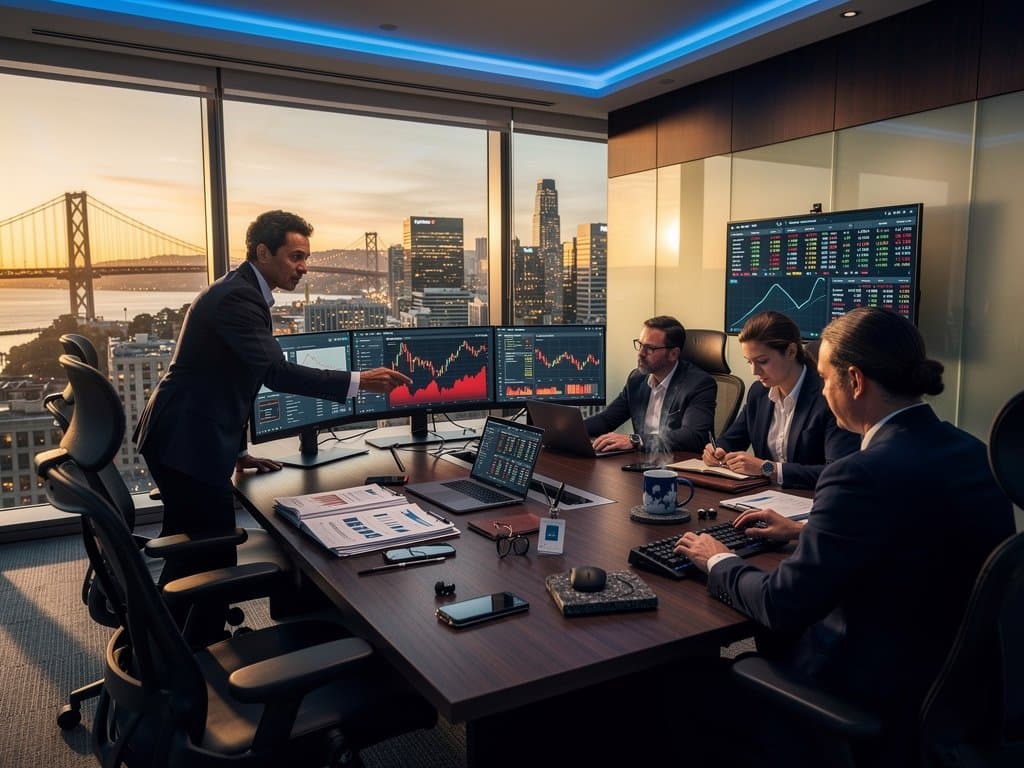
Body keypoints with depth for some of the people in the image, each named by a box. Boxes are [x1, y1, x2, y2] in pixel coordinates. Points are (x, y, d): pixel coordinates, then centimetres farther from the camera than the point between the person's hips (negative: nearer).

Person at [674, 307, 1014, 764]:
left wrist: (719, 563, -2)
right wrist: (806, 532, 20)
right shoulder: (971, 452, 0)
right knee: (758, 647, 21)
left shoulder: (864, 474, -27)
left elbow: (782, 606, -20)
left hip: (878, 699, -8)